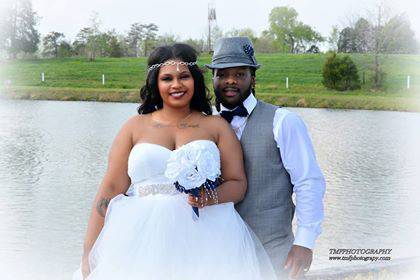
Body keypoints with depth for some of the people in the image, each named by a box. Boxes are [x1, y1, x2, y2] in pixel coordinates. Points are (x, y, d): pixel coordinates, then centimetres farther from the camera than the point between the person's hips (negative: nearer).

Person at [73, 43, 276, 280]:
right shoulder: (135, 127, 8)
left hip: (204, 240, 0)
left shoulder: (217, 126, 9)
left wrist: (213, 197, -16)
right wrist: (89, 256, -2)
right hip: (143, 242, 0)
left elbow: (238, 184, 6)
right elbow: (110, 190, 3)